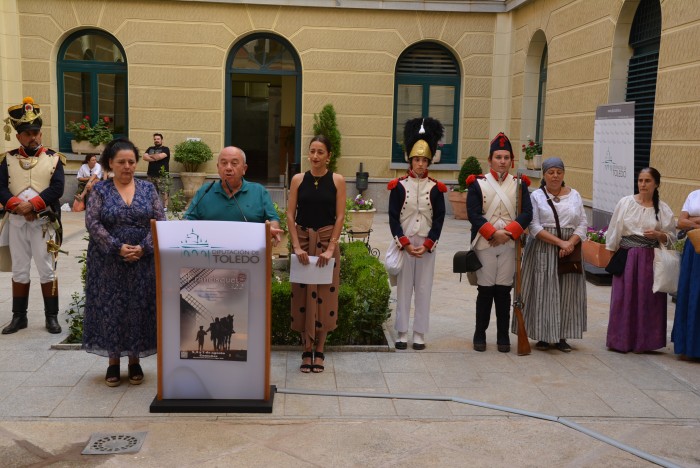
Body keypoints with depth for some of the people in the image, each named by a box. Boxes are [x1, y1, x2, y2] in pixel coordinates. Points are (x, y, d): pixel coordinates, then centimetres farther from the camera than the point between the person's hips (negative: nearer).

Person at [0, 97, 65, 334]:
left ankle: (51, 317, 11)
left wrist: (32, 205, -22)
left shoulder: (53, 158, 1)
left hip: (44, 223, -2)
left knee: (47, 271, 2)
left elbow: (57, 188, -11)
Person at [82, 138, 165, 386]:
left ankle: (135, 361, 18)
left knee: (139, 308, 4)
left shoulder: (148, 188, 5)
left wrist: (143, 248, -13)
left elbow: (159, 221, 0)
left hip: (143, 261, 1)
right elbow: (92, 223, -7)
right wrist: (117, 248, -17)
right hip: (108, 261, -1)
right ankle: (113, 362, 16)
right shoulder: (100, 190, 1)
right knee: (111, 308, 3)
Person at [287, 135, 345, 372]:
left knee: (324, 294, 4)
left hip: (327, 240, -1)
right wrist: (297, 246, -11)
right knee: (303, 294, 4)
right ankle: (307, 351, 15)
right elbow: (290, 214, -2)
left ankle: (319, 351, 16)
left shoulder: (337, 180, -2)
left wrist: (330, 248, -13)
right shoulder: (298, 179, 1)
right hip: (303, 240, 1)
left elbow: (340, 216, -5)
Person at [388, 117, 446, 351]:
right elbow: (393, 218, -4)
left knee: (423, 288, 6)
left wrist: (426, 244, -10)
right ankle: (402, 332, 13)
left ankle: (419, 333, 14)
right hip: (404, 244, -1)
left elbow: (439, 219, 0)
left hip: (427, 245, 1)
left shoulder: (435, 188, 2)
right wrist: (406, 244, -11)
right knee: (404, 287, 4)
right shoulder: (399, 186, -1)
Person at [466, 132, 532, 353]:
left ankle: (503, 336, 16)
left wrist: (508, 232, -15)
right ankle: (480, 335, 15)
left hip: (509, 245, 2)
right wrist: (493, 233, -18)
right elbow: (473, 214, -8)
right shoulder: (477, 184, 0)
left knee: (504, 290, 7)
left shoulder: (519, 184, 6)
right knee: (485, 290, 4)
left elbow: (527, 214, -2)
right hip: (484, 244, -1)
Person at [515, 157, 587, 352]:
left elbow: (583, 224, 5)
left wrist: (570, 243, -13)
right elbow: (534, 227, -9)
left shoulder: (574, 195, 10)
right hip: (543, 250, -3)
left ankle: (561, 336, 13)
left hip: (570, 250, 3)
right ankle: (542, 336, 9)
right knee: (543, 291, -1)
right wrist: (559, 242, -16)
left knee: (567, 292, 4)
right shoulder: (536, 196, 1)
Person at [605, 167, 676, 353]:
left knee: (647, 299, 4)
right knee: (623, 298, 4)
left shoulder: (663, 209, 2)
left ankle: (642, 341, 17)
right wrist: (610, 253, 2)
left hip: (650, 260, 0)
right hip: (626, 257, 0)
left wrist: (658, 235, -14)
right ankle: (621, 339, 15)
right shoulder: (625, 202, 0)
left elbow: (671, 237, 6)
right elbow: (615, 230, 4)